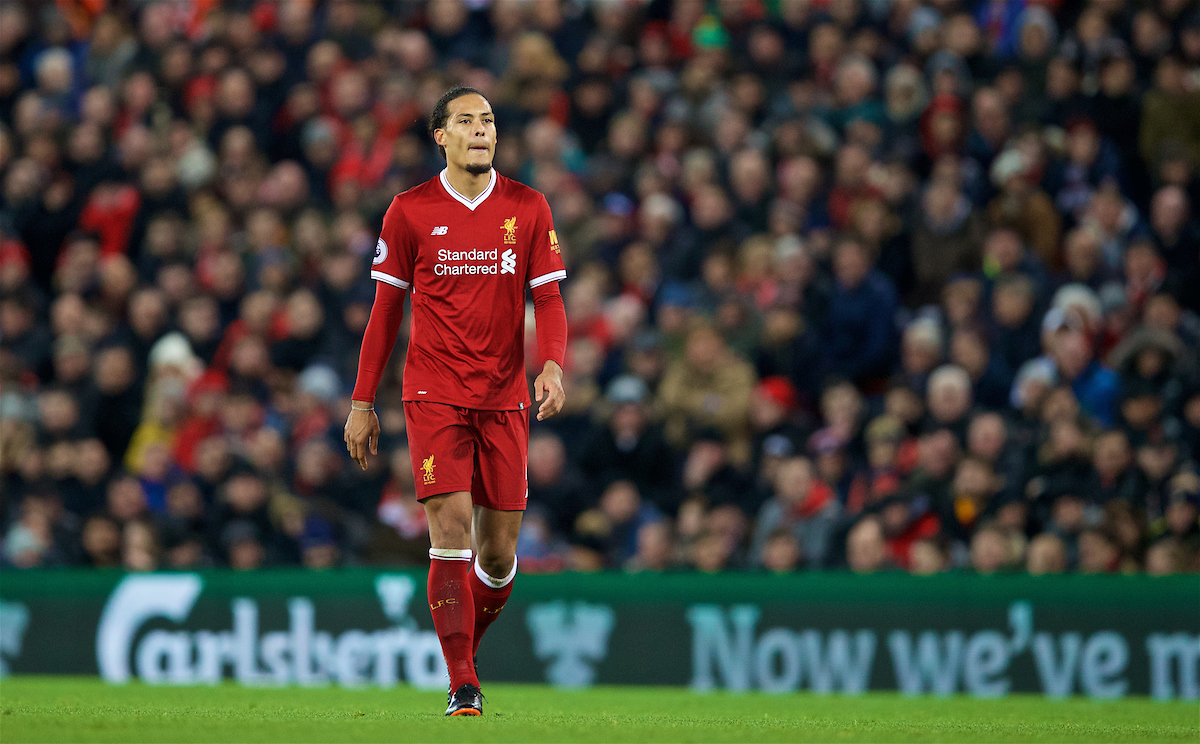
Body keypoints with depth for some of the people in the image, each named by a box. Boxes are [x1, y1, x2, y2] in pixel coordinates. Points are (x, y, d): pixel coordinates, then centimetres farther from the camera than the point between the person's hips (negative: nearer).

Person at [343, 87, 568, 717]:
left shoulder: (527, 208, 5)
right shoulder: (410, 211, 1)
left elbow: (547, 299, 4)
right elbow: (386, 309, 6)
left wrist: (552, 365, -16)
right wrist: (362, 403, 4)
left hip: (504, 398, 2)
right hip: (434, 396, -2)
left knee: (499, 551, 3)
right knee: (452, 527, -15)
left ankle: (468, 643, 30)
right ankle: (463, 686, -13)